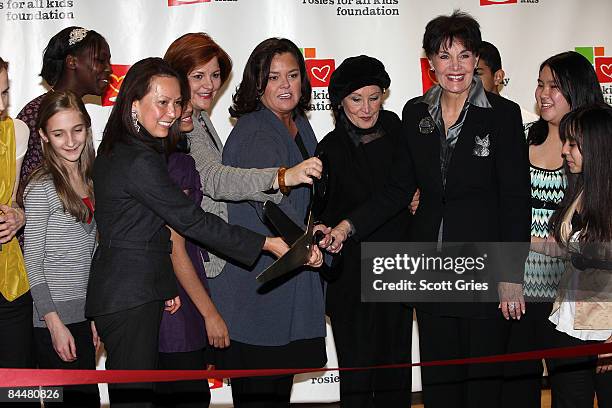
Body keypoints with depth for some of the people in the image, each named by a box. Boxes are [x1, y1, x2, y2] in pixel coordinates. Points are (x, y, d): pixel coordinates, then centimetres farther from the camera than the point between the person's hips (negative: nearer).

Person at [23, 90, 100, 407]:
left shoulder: (90, 181, 10)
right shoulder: (41, 188, -11)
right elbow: (32, 260, -11)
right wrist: (54, 322, -14)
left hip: (85, 315, 7)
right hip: (54, 319, -7)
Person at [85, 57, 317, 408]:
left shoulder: (116, 150, 12)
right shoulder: (139, 160, -19)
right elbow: (192, 220, -19)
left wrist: (165, 285, 13)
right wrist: (268, 244, -15)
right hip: (131, 297, -10)